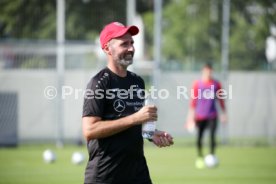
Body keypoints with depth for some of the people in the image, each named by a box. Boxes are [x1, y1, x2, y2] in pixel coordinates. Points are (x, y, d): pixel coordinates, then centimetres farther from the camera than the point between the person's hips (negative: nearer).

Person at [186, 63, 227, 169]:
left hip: (212, 116, 0)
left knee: (212, 137, -11)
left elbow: (221, 100, 11)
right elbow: (193, 100, 4)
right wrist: (191, 115, 1)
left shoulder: (216, 84, 4)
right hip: (200, 116, 0)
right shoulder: (197, 84, 2)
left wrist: (224, 113, 9)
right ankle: (200, 158, 17)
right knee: (199, 138, 1)